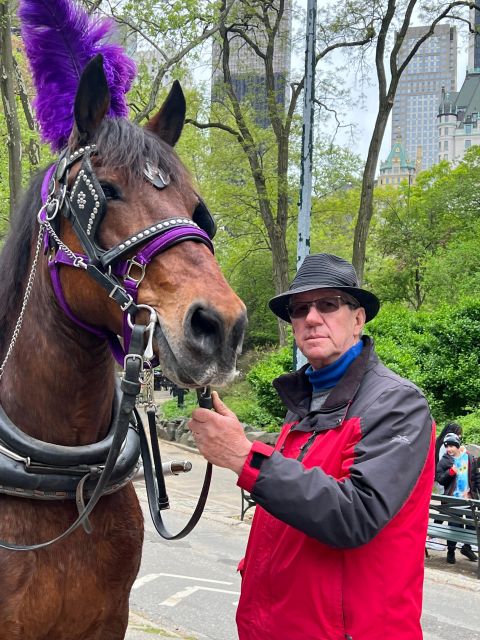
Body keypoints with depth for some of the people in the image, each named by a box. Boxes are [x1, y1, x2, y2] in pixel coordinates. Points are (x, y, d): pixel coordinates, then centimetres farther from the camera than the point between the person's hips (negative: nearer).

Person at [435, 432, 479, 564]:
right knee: (454, 525, -1)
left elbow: (474, 476, 11)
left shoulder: (469, 458, 4)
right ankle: (451, 551, 13)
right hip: (453, 499, -3)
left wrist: (473, 490, 3)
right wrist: (450, 472, -21)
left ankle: (467, 547, 27)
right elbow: (439, 479, -6)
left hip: (468, 497, 3)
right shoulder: (444, 461, -4)